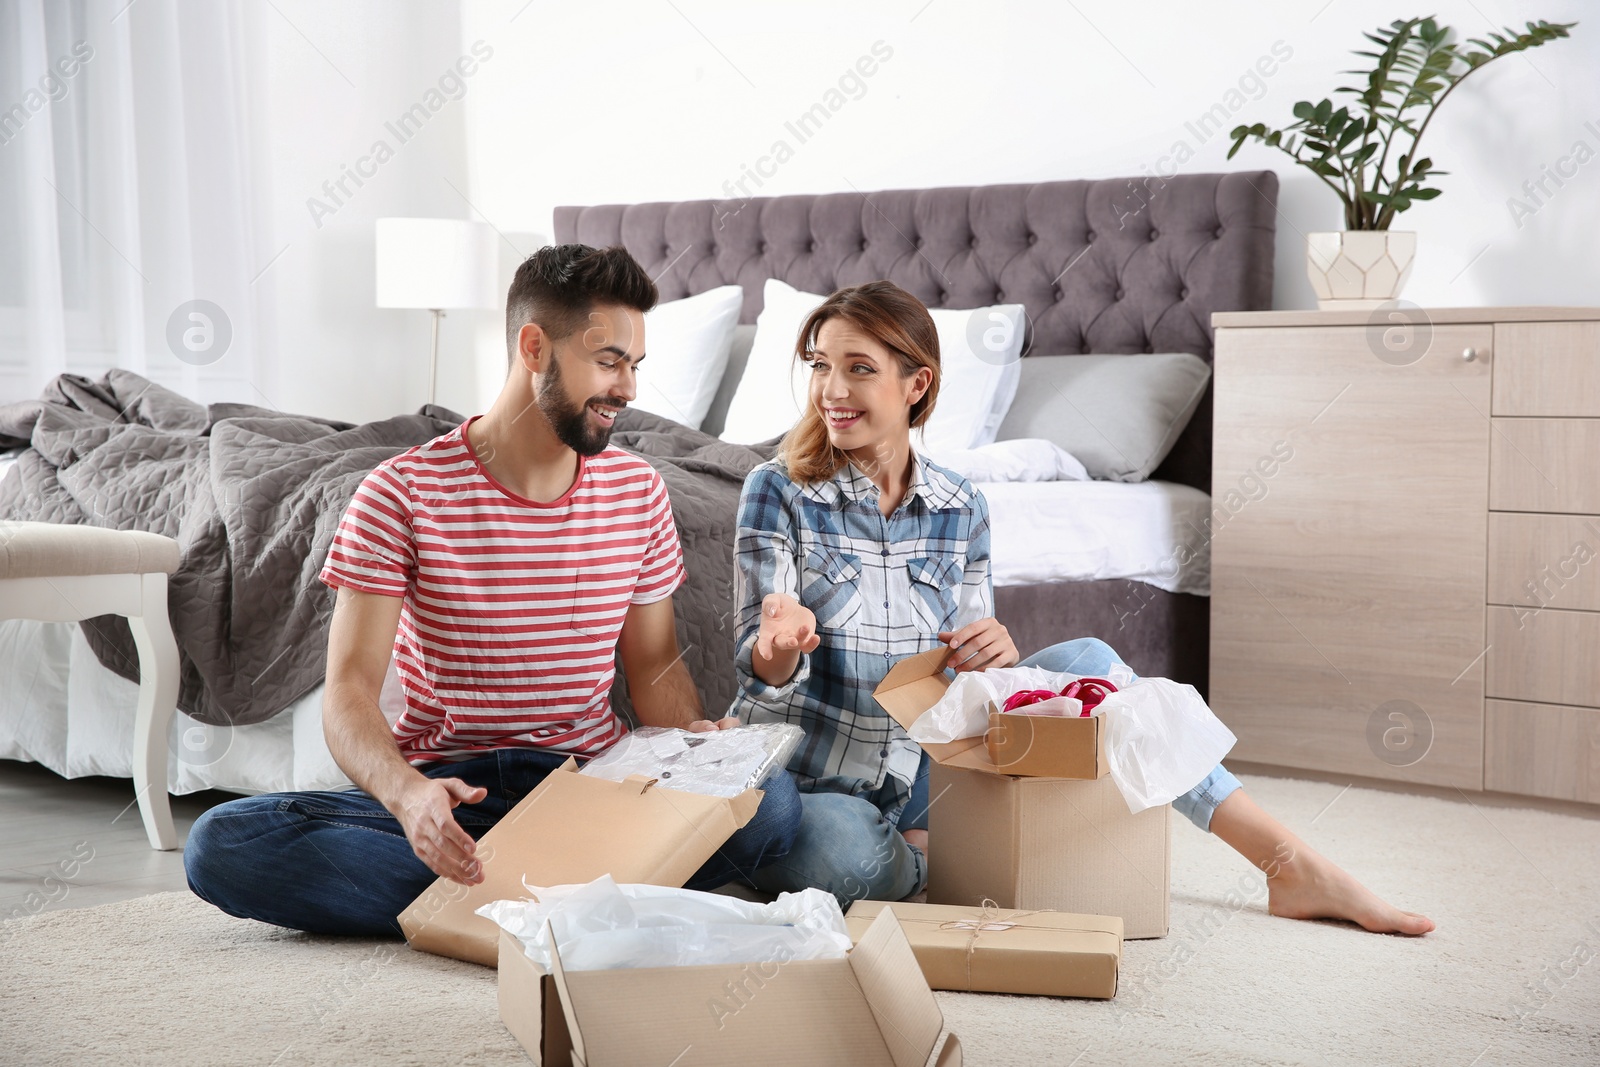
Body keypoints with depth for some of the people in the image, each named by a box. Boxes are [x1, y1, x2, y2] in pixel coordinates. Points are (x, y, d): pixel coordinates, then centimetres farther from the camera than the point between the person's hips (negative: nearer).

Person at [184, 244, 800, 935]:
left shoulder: (639, 491, 7)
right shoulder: (401, 494, -6)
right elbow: (349, 695, -12)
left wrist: (702, 747, -8)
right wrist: (406, 793, -34)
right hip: (446, 789, -1)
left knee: (773, 798, -27)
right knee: (219, 845, -28)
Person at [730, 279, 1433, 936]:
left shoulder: (960, 509, 2)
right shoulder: (778, 492, -9)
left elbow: (969, 665, 5)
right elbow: (760, 670, -13)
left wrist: (993, 656, -19)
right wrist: (777, 649, -38)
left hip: (917, 776, 4)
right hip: (799, 780, -4)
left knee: (1082, 661, -13)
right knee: (844, 847, -41)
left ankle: (1292, 867, -7)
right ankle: (958, 856, -6)